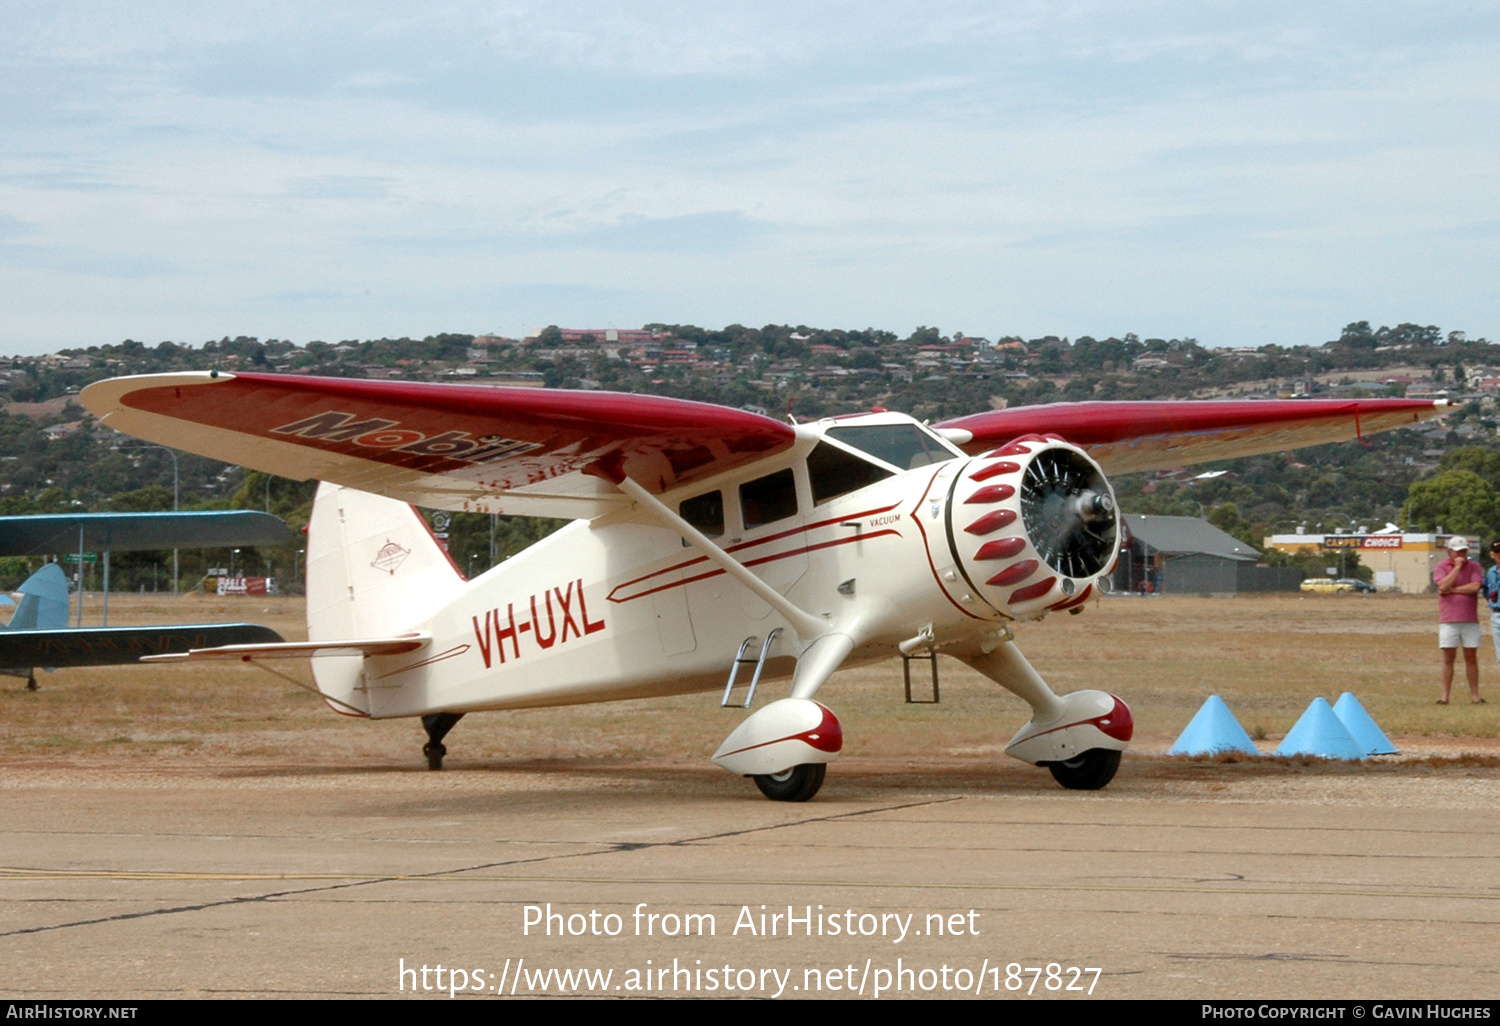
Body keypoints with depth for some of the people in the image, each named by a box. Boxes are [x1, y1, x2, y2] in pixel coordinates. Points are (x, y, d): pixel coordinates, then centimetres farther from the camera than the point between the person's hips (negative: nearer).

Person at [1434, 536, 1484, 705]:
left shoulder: (1474, 567, 7)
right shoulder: (1440, 567, 4)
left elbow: (1475, 586, -9)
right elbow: (1443, 586, -14)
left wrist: (1452, 590, -8)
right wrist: (1457, 567, -11)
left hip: (1470, 620, 1)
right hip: (1448, 621, -1)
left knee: (1471, 658, 3)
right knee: (1448, 658, -1)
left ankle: (1474, 695, 7)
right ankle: (1445, 696, 0)